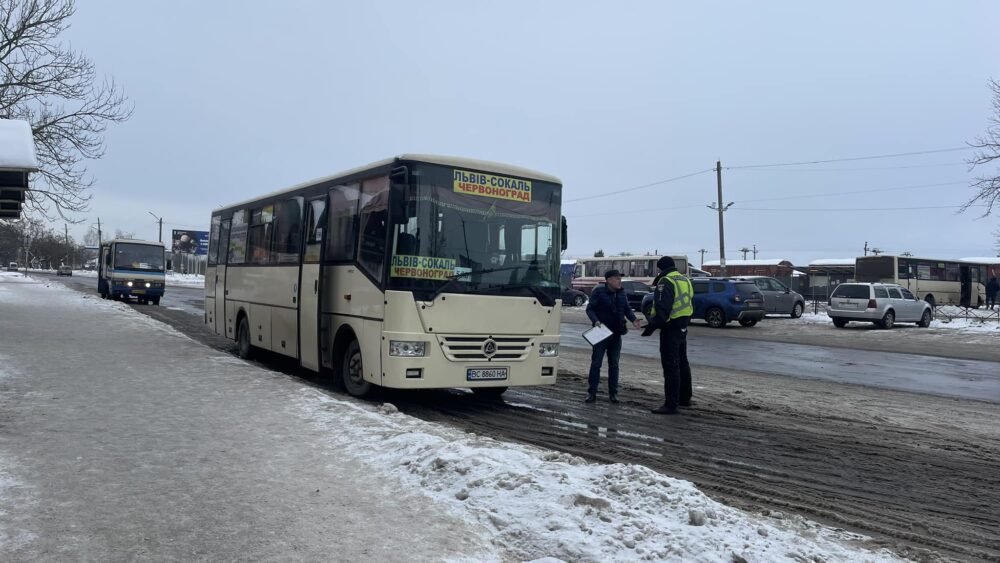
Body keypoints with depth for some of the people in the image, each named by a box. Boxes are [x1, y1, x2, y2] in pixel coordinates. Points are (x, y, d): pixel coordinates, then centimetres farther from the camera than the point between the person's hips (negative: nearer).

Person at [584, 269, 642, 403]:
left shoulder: (621, 293, 8)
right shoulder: (599, 292, -8)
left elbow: (627, 308, 11)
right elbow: (590, 309, -10)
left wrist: (633, 319, -8)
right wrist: (595, 320, -27)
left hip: (616, 334, 5)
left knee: (614, 364, 9)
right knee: (596, 363, -2)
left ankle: (613, 393, 17)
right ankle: (592, 393, 5)